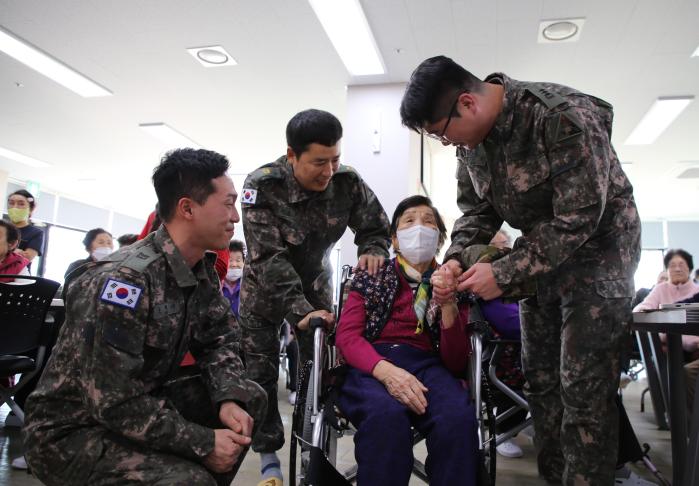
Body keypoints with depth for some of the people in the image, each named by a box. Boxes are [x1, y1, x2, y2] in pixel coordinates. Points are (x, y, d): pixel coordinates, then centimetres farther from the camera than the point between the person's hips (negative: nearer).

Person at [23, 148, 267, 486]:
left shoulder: (201, 270, -1)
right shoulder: (124, 280, -28)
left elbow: (220, 339, 4)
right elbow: (114, 401, -28)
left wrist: (229, 399, -15)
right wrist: (204, 444, -23)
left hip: (140, 404, 8)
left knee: (249, 398, -2)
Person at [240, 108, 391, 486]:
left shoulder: (347, 182, -20)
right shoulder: (262, 187, -28)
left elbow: (376, 227, -7)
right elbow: (269, 258, -32)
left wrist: (372, 250, -30)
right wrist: (300, 310, -40)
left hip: (315, 281, 2)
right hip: (265, 285, -2)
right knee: (259, 371, 0)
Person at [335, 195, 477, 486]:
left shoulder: (452, 284, 15)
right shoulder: (371, 277, 14)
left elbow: (456, 363, 6)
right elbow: (346, 336, 0)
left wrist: (447, 304, -11)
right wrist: (386, 371, -21)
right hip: (370, 366, -1)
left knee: (458, 417, -34)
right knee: (387, 415, -36)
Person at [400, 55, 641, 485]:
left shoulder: (563, 118, -28)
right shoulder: (471, 137, -5)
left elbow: (577, 220, -27)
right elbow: (477, 207, 4)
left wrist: (505, 274, -25)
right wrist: (456, 259, -13)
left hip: (597, 246, -7)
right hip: (540, 253, 7)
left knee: (584, 389, -9)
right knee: (540, 380, 10)